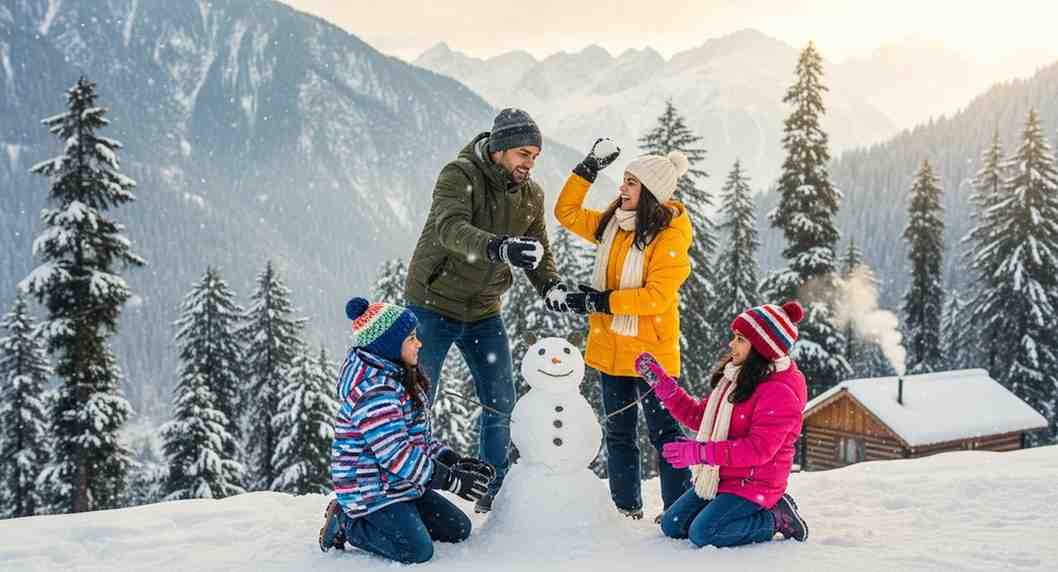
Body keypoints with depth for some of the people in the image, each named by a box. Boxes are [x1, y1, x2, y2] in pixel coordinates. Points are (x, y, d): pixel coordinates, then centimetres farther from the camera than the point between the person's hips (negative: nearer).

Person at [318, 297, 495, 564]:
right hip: (372, 491, -10)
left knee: (458, 529, 8)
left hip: (402, 486, 10)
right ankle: (346, 524, -1)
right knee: (417, 550, -21)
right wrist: (452, 480, -24)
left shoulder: (397, 377, 10)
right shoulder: (373, 391, -24)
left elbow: (418, 435, 17)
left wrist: (455, 461, 5)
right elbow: (395, 455, -27)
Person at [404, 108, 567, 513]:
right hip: (433, 305, -6)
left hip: (484, 311, 6)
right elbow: (451, 228, -36)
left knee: (501, 403, 7)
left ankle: (494, 493, 20)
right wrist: (500, 247, -54)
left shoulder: (531, 196, 1)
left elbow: (539, 251, 8)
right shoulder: (459, 175, -18)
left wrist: (550, 285, -15)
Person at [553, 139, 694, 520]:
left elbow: (658, 296, -22)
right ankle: (626, 508, 24)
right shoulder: (612, 224, 5)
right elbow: (567, 212, 15)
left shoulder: (669, 236, -15)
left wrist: (603, 301, -21)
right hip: (610, 348, 7)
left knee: (663, 432, -1)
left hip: (652, 350, -7)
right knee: (618, 433, 14)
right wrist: (588, 169, 6)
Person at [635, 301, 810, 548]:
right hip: (719, 478, 9)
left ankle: (775, 519, -3)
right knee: (672, 525, 4)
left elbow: (759, 449, -26)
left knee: (702, 533, -22)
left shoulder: (779, 391, -20)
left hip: (753, 485, -9)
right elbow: (699, 416, 14)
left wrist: (702, 452, -28)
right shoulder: (737, 376, 9)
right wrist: (661, 382, 7)